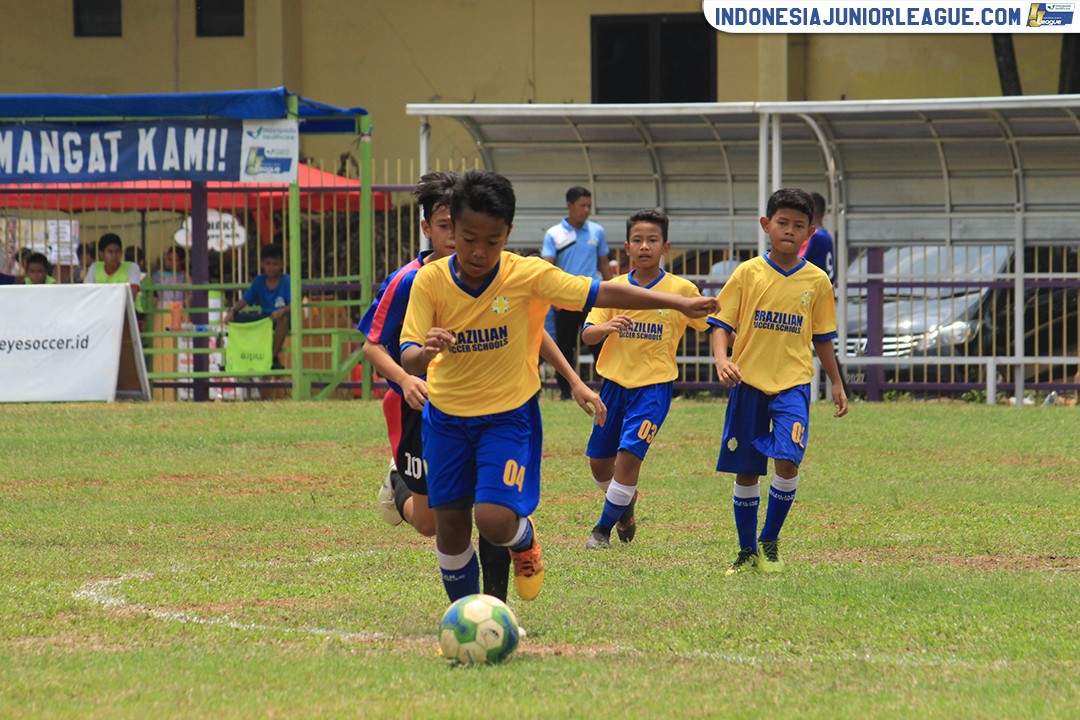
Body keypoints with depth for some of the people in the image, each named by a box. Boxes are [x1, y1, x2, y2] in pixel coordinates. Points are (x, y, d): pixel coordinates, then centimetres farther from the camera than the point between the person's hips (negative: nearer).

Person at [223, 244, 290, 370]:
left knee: (283, 317, -40)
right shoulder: (258, 281, 4)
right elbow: (244, 300, -1)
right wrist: (232, 311, -21)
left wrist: (282, 311, -42)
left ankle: (274, 358, -27)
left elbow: (293, 305, -21)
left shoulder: (287, 281, -9)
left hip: (280, 319, -4)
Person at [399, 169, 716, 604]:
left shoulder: (527, 276, -16)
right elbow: (408, 360, -17)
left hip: (508, 416, -2)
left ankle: (524, 539, 19)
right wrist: (425, 352, -42)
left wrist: (679, 304, -9)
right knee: (450, 526, 6)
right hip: (447, 416, 2)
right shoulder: (430, 281, -14)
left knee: (495, 520, -18)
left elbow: (603, 293, -10)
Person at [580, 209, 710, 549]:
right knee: (599, 462, 9)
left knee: (628, 454, -17)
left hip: (654, 384, -3)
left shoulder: (682, 290, -4)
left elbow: (711, 326, 7)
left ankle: (604, 528, -2)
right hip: (615, 381, 3)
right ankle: (626, 505, 39)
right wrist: (607, 327, -27)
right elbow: (587, 335, -7)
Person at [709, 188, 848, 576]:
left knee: (787, 460, -19)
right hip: (748, 382, 0)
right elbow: (721, 324, -1)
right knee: (746, 471, 5)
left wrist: (837, 384, 19)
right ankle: (747, 552, 20)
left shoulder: (817, 281, 4)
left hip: (792, 383, 0)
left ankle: (770, 541, -1)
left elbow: (822, 338, 15)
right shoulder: (748, 273, 0)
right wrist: (722, 359, -19)